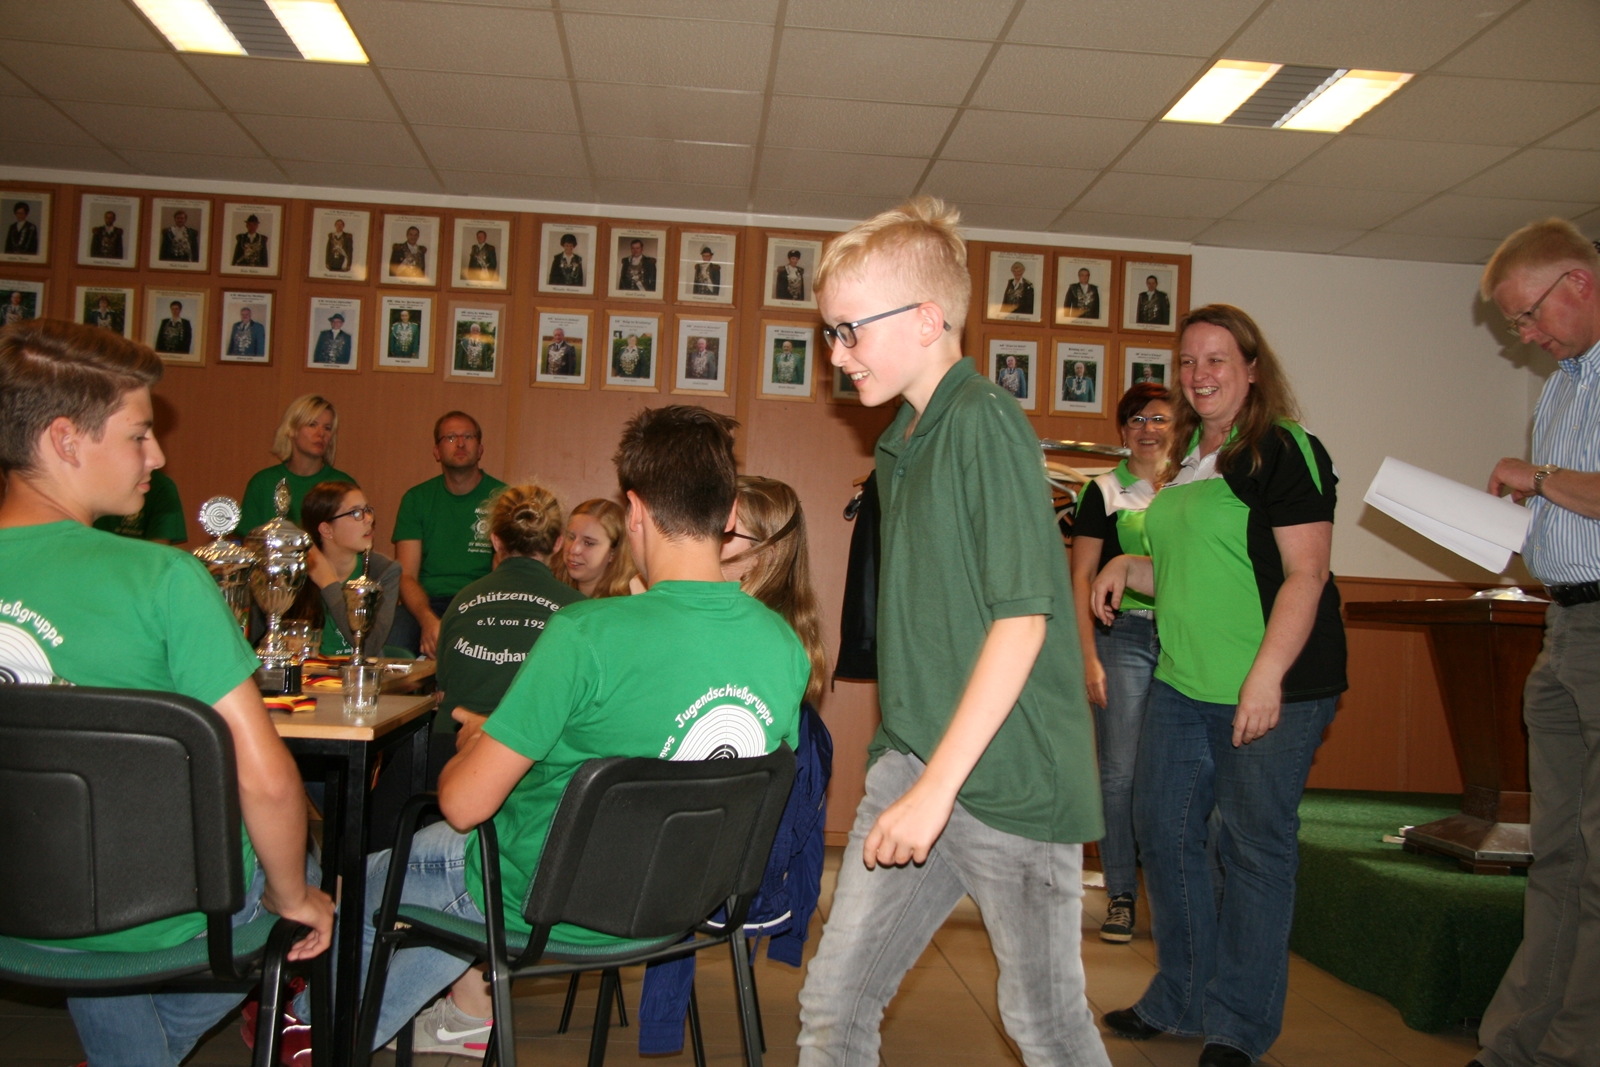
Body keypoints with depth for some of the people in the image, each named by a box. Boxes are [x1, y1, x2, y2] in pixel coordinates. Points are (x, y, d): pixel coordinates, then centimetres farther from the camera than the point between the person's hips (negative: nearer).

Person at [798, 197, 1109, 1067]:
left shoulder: (986, 423, -14)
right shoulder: (902, 441, 12)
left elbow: (1022, 618, -19)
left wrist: (937, 785, -20)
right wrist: (910, 773, 16)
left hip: (1007, 778, -8)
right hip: (912, 766, 8)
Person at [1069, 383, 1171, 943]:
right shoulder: (1105, 491, 3)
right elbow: (1081, 577, 0)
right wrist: (1088, 658, -7)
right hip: (1124, 637, -2)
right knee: (1120, 773, -1)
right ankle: (1121, 895, 11)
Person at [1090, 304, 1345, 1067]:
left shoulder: (1285, 452, -9)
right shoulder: (1188, 460, 15)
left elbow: (1305, 574, -15)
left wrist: (1267, 677, -22)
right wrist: (1128, 567, 5)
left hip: (1271, 688, -8)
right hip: (1182, 684, 8)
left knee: (1255, 850, 2)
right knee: (1163, 830, 12)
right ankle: (1182, 999, 29)